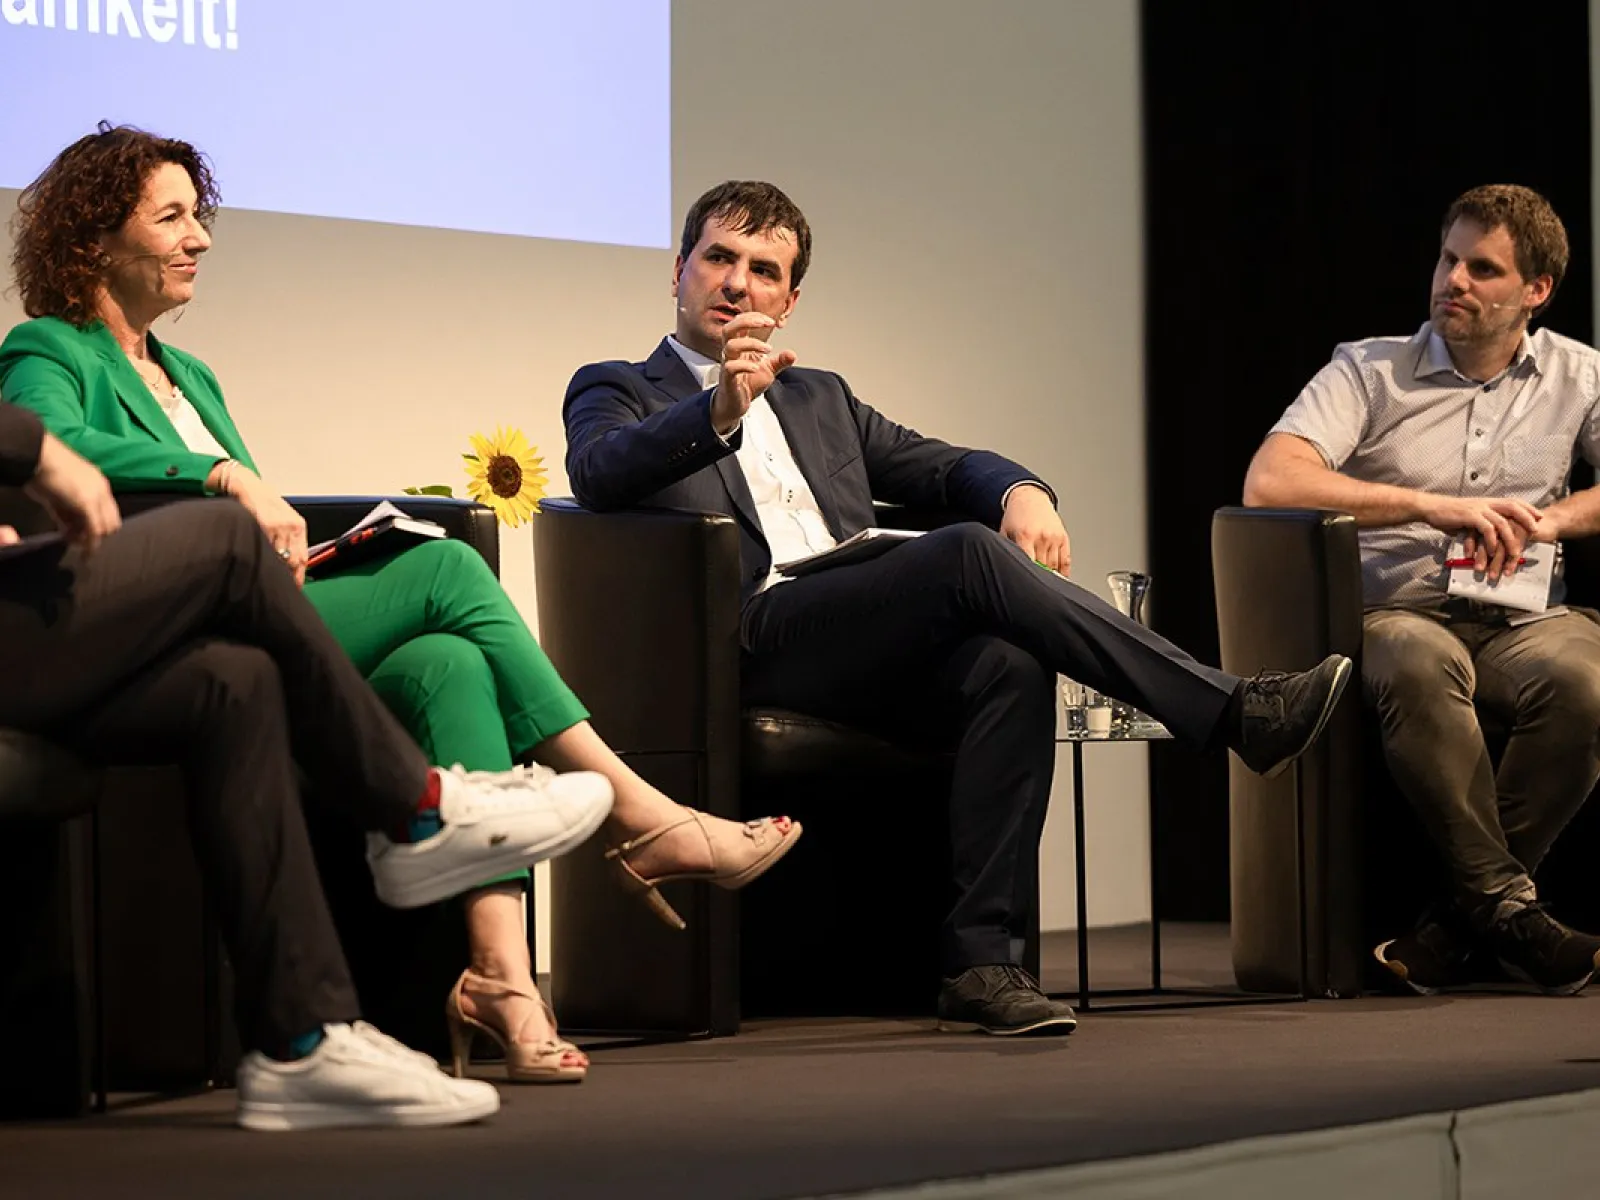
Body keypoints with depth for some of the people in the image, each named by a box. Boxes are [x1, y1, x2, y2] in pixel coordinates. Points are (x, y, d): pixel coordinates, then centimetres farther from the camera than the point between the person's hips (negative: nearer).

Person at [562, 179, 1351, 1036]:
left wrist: (1022, 492, 2)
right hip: (752, 640, -5)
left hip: (869, 657, 5)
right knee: (970, 553, -28)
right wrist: (719, 413, -25)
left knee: (1009, 669, -29)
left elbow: (947, 468, 27)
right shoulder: (618, 391, 17)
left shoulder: (819, 398, 35)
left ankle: (979, 958, -34)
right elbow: (599, 473, -7)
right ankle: (1233, 715, -28)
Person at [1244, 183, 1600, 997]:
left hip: (1520, 619, 2)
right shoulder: (1368, 371, 7)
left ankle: (1463, 916, -22)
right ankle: (1506, 901, -30)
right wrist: (1435, 506, -15)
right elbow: (1269, 484, -10)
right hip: (1395, 615, -2)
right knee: (1420, 664, -39)